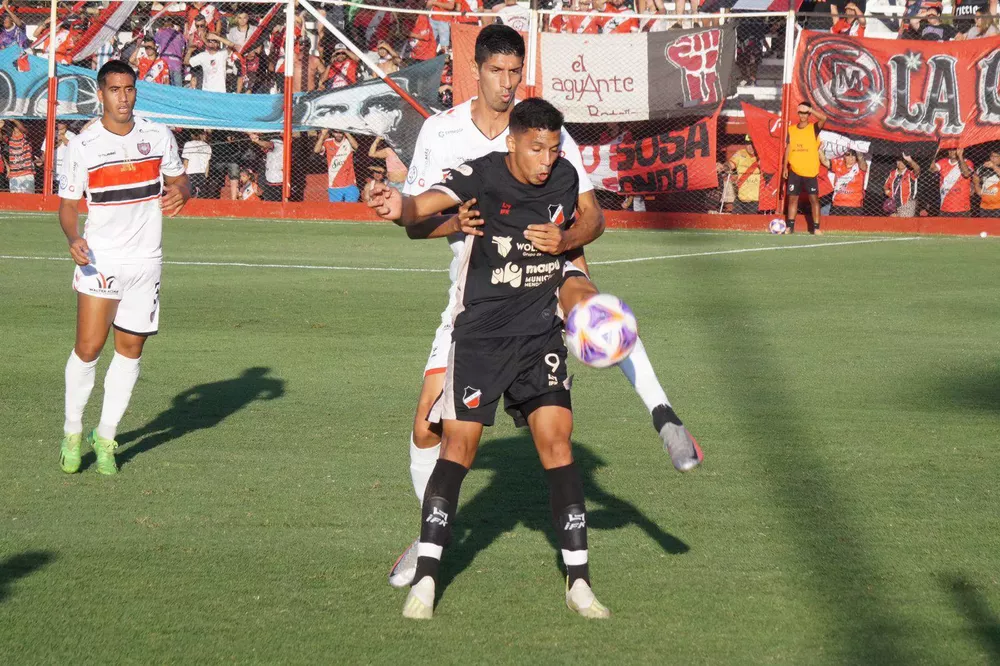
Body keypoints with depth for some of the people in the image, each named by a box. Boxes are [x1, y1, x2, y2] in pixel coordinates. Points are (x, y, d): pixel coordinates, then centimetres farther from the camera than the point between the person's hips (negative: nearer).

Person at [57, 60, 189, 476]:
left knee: (130, 350, 4)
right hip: (99, 259, -3)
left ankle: (106, 439, 16)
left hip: (145, 261, 3)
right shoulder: (83, 145, -4)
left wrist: (179, 193, -9)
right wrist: (73, 239, -18)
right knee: (88, 348, -9)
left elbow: (177, 178, 15)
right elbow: (68, 203, 2)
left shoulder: (159, 136, 2)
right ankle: (72, 434, 9)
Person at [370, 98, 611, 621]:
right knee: (458, 445, -7)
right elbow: (429, 204, -35)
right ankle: (425, 579, 0)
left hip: (541, 333, 3)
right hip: (480, 335, -3)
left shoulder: (564, 179, 0)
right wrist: (402, 208, -58)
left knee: (556, 441, -5)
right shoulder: (481, 176, -15)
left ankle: (578, 581, 1)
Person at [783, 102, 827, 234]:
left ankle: (816, 228, -1)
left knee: (814, 198, -3)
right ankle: (789, 227, 10)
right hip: (794, 171, 3)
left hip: (810, 171, -3)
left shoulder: (814, 128, -1)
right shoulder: (791, 129, 9)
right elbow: (788, 149, 13)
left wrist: (809, 109, -19)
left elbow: (823, 118, -21)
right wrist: (785, 167, 9)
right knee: (792, 198, 5)